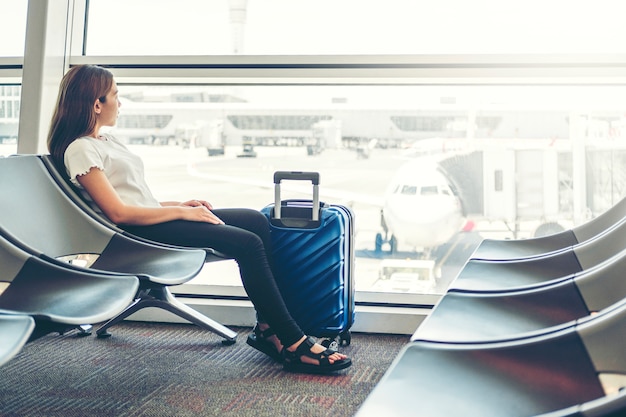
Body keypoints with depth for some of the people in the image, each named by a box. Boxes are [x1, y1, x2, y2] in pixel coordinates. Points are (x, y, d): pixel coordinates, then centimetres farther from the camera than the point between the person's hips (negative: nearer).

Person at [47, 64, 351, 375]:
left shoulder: (106, 141, 21)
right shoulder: (80, 149, -8)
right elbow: (118, 212, -17)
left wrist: (182, 204, 6)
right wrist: (181, 212, -14)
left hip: (153, 218, 10)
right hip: (138, 233, -10)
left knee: (256, 220, -6)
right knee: (247, 243, -23)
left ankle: (268, 328, -8)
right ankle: (293, 344, -17)